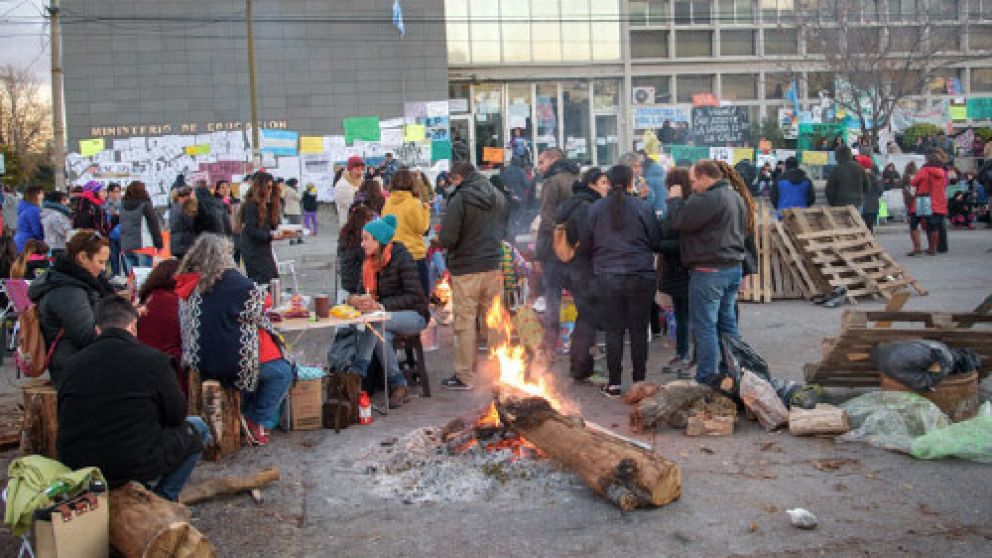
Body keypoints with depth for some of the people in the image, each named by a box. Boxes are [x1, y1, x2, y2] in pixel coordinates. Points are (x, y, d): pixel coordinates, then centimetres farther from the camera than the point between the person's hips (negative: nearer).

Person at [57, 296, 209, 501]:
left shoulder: (74, 364, 2)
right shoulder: (153, 360, -10)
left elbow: (63, 420, 13)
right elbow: (177, 416, -2)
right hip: (135, 467, -5)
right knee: (197, 428, 18)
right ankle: (164, 498, 13)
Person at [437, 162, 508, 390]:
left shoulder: (459, 199, -13)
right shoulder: (498, 196, 8)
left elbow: (446, 239, -16)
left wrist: (440, 239, 5)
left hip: (466, 270, -6)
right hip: (494, 267, 6)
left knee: (465, 324, 2)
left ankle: (464, 376, 7)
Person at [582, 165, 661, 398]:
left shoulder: (595, 209, -1)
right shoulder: (642, 208, -6)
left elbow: (586, 243, 6)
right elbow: (656, 240, 2)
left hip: (607, 276, 1)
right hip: (640, 276, -1)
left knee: (613, 331, 6)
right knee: (639, 330, 7)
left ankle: (614, 384, 9)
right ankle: (639, 382, 12)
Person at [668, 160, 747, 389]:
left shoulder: (707, 200, -19)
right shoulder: (735, 197, 14)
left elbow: (680, 221, -18)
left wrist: (675, 199, -2)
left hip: (709, 270, -9)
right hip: (734, 267, 10)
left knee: (704, 325, -2)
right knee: (728, 322, 16)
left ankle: (706, 376, 1)